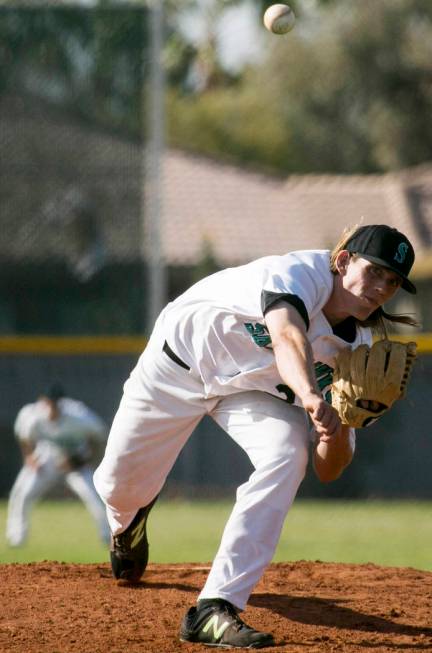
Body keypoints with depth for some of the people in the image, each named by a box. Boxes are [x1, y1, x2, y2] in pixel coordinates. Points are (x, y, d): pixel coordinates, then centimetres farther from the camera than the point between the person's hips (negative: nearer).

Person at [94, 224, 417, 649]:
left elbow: (327, 471, -19)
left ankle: (214, 610, -28)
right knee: (118, 485, 4)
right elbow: (287, 335, -59)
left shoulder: (354, 348, -18)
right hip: (181, 360, -4)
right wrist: (311, 396, -78)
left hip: (254, 389, 4)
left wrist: (341, 423, -40)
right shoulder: (301, 273, -34)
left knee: (287, 456, -26)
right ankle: (129, 519, 49)